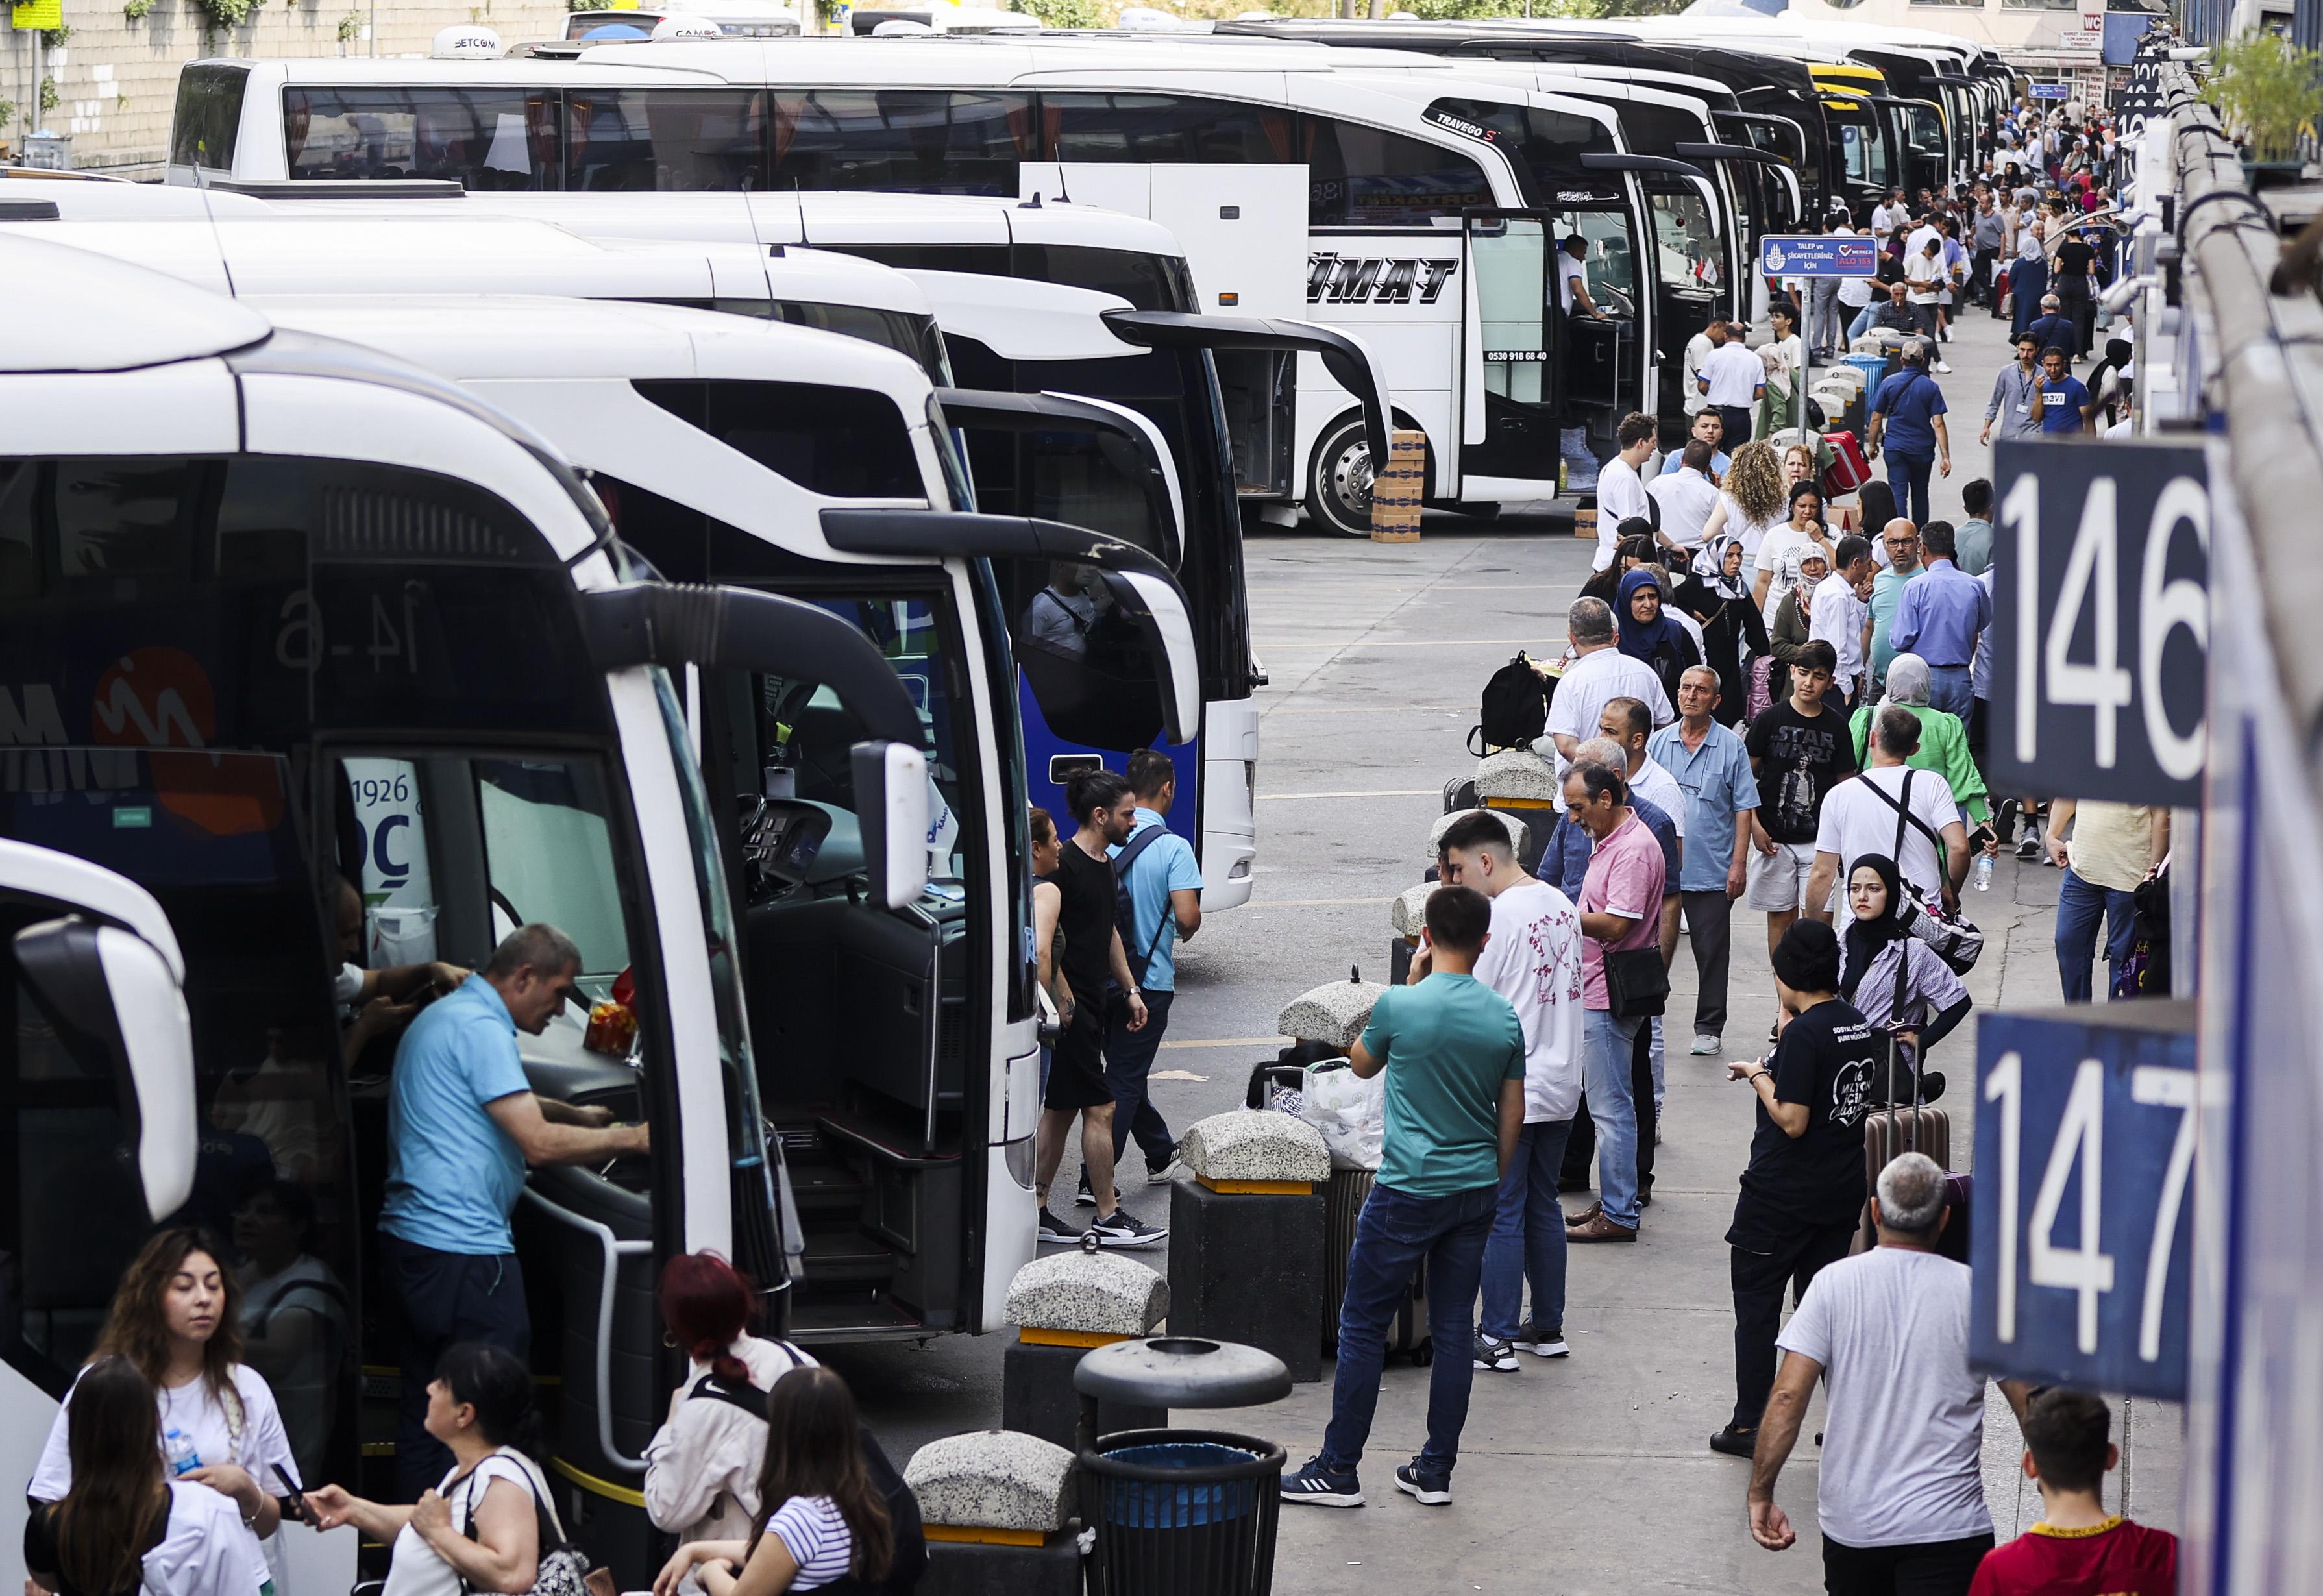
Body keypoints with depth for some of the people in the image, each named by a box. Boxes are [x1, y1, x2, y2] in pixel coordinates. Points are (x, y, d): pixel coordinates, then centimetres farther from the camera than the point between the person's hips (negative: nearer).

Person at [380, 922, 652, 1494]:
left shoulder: (441, 1018, 20)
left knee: (423, 1414, 14)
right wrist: (632, 1139, -10)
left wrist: (580, 1117, 31)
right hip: (463, 1249, -11)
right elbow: (539, 1143, -19)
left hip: (410, 1235, 11)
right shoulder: (480, 1028, -14)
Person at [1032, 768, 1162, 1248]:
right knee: (1100, 1107, -6)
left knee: (1060, 1110, 12)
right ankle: (1109, 1218, 1)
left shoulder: (1104, 864, 13)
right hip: (1069, 1007, -10)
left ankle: (1036, 1212, 17)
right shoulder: (1064, 865, -17)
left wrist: (1130, 988, 23)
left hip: (1090, 1005, 10)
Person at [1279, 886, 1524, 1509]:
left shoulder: (1400, 1006, -13)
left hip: (1409, 1190, -4)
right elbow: (1513, 1114, 7)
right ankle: (1435, 1472, 15)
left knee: (1363, 1326, 4)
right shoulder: (1503, 1016, -1)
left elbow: (1362, 1065, 8)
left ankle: (1339, 1470, 7)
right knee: (1454, 1330, 10)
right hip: (1475, 1189, 5)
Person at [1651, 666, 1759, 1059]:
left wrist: (1739, 863, -8)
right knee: (1656, 948, 3)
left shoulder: (1731, 746, -1)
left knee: (1711, 952, 4)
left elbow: (1744, 809, -1)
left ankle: (1709, 1029, 13)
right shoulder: (1660, 742, 7)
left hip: (1713, 871, -2)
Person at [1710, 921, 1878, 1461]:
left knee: (1756, 1301, 5)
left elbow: (1792, 1121, -22)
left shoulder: (1803, 1034, -20)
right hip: (1844, 1192, 7)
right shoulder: (1865, 1028, 5)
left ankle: (1749, 1425, 8)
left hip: (1782, 1194, -7)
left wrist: (1759, 1076, -7)